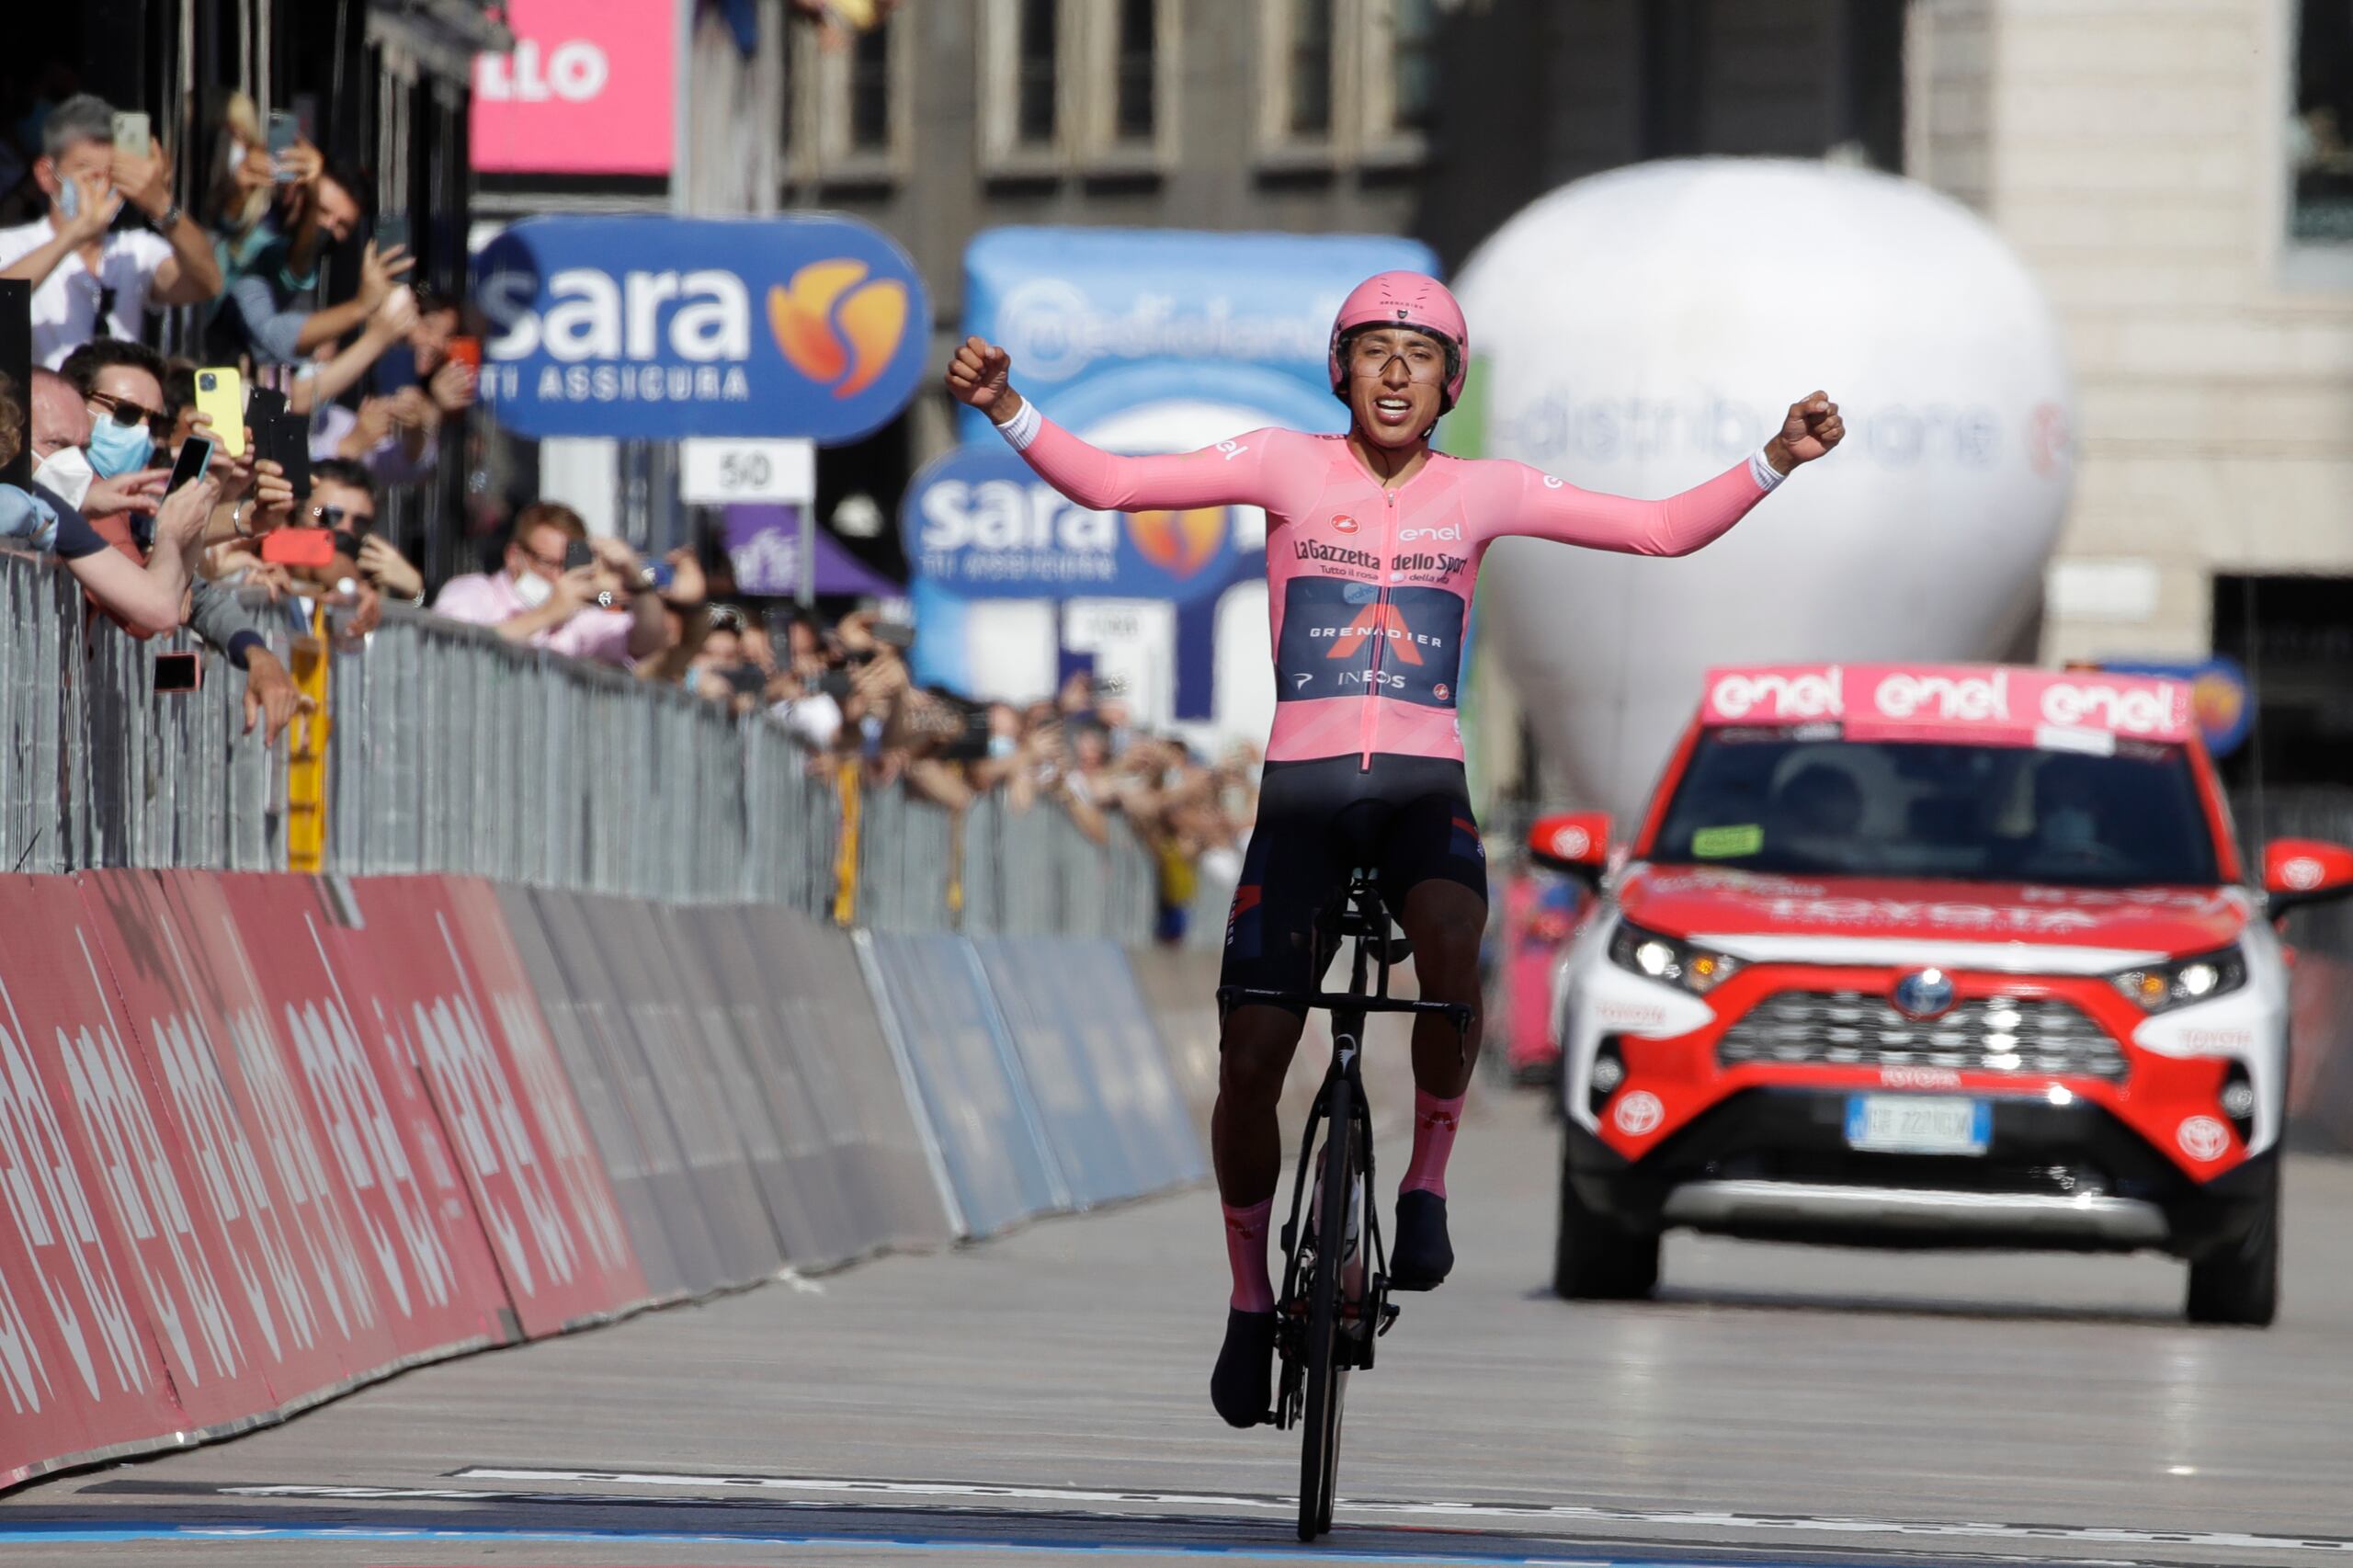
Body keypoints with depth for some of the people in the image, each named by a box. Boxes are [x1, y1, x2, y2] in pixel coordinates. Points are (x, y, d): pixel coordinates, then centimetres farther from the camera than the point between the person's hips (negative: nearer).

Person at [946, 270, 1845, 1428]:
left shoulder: (1481, 494, 6)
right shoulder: (1289, 468, 3)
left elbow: (1664, 530, 5)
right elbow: (1109, 484, -3)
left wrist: (1776, 461, -7)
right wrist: (1006, 410, -17)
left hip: (1424, 790, 0)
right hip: (1303, 788, 0)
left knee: (1451, 943, -34)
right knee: (1250, 1057, -8)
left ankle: (1428, 1178, -12)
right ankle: (1249, 1298, 15)